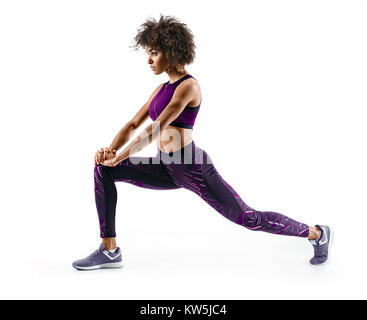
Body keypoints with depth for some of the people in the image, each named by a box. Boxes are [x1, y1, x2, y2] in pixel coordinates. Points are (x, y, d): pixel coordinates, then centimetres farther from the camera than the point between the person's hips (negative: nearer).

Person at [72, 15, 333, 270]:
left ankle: (316, 233, 23)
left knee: (248, 218, -1)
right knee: (103, 170, -4)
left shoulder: (188, 86, -15)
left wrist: (117, 158, -19)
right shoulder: (162, 88, 13)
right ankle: (110, 250, -2)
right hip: (168, 169, 8)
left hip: (192, 168, -8)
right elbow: (133, 125, 11)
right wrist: (109, 151, -7)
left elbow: (156, 129, -22)